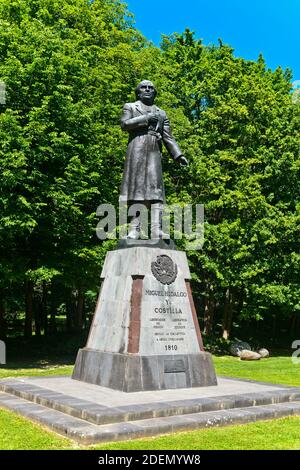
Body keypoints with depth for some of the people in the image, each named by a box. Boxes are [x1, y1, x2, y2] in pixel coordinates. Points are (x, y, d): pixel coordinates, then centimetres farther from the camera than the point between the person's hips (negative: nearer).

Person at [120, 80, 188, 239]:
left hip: (154, 151, 2)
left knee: (155, 188, -12)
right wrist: (145, 119, -4)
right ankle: (135, 229, -14)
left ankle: (156, 229, -22)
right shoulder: (130, 106, 21)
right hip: (136, 148, -2)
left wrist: (178, 155, 5)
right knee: (137, 187, -10)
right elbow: (124, 124, 2)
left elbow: (168, 137, 19)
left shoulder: (161, 113, 27)